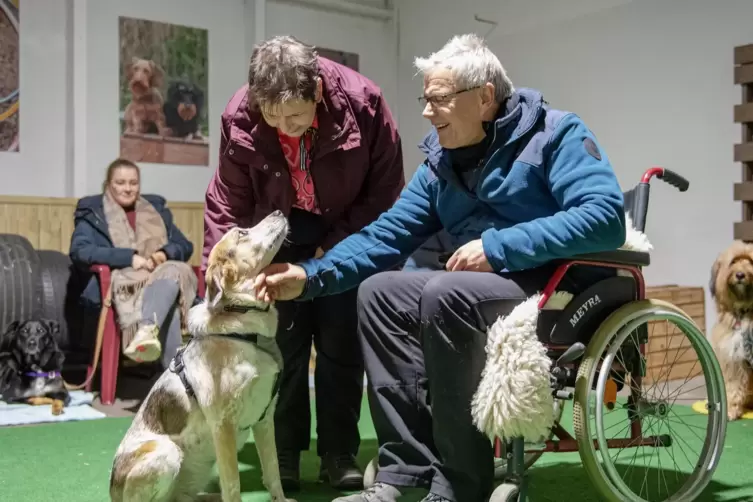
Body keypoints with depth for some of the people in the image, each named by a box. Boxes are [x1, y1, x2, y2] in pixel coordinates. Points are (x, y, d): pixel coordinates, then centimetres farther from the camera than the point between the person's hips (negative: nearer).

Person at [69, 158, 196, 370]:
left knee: (172, 273, -38)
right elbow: (79, 251, -6)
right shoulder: (92, 213, 12)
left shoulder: (157, 209, 25)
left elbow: (186, 246, 21)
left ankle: (146, 331, -59)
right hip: (121, 283, -3)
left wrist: (164, 254, -5)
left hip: (163, 276, 3)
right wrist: (130, 257, -17)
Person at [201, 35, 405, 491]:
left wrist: (338, 247, -17)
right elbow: (228, 208, -12)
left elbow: (385, 190, -13)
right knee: (284, 340, -6)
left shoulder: (363, 103, -27)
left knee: (341, 342, -3)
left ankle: (339, 453, 9)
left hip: (347, 232, 0)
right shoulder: (240, 118, -23)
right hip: (279, 231, 1)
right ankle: (285, 453, 7)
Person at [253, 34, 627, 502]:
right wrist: (310, 276, -5)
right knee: (379, 291, -4)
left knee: (444, 295, -30)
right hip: (487, 287, 8)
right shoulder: (440, 163, 12)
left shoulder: (556, 134, -8)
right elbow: (384, 235, 8)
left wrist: (496, 246, -22)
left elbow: (605, 217, -22)